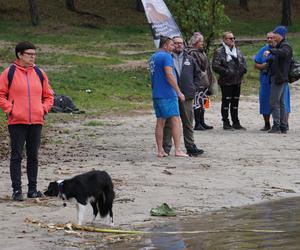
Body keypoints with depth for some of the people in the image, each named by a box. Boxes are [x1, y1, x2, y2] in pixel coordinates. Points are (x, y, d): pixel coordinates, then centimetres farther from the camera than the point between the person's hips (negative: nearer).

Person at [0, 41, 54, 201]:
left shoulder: (39, 73, 10)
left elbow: (48, 96, 17)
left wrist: (44, 109, 2)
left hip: (36, 122, 4)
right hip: (17, 122, -4)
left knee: (33, 156, 8)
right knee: (16, 156, -2)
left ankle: (32, 189, 14)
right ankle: (16, 190, 1)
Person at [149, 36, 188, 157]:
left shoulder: (153, 57, 16)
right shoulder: (166, 57, -11)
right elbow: (169, 76, -18)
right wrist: (179, 92, -16)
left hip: (156, 94, 8)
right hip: (167, 94, -8)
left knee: (160, 122, 8)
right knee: (175, 120, -6)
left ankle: (160, 151, 7)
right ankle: (178, 150, -10)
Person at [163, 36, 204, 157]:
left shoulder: (189, 59, 12)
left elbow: (197, 73, 20)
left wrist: (194, 87, 8)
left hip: (187, 96, 4)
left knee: (188, 123, 7)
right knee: (169, 123, 0)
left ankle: (190, 147, 11)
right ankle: (166, 147, 5)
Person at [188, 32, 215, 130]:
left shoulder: (202, 52, 18)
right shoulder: (193, 53, -11)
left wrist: (209, 80, 22)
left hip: (204, 81, 10)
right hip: (198, 82, -10)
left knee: (202, 103, 13)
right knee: (198, 103, -7)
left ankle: (202, 123, 18)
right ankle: (197, 123, -5)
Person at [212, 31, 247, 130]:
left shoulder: (237, 51, 16)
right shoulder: (219, 52, -7)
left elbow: (243, 62, 23)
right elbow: (215, 66, -13)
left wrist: (243, 69, 3)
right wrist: (226, 72, -18)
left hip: (237, 81, 7)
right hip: (226, 82, -7)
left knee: (235, 101, 11)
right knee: (226, 101, -2)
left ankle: (236, 122, 17)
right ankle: (226, 123, 4)